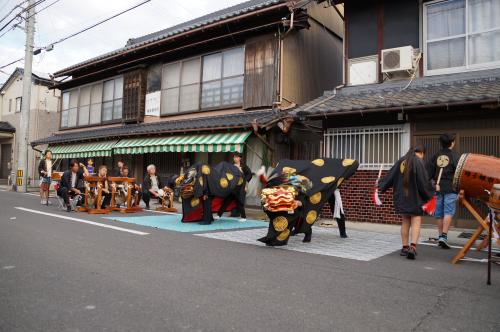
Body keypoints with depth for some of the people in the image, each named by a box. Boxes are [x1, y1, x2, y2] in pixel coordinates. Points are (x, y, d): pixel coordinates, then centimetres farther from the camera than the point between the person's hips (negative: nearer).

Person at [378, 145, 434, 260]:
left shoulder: (401, 161, 6)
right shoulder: (419, 162, -10)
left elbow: (390, 175, 10)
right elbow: (424, 181, -12)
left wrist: (380, 184, 23)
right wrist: (430, 195, 1)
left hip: (401, 197, 6)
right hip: (415, 198, -5)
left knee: (405, 222, 14)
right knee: (416, 222, -3)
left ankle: (405, 247, 19)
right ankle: (413, 247, -15)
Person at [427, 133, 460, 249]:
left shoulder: (436, 156, 8)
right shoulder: (454, 155, -6)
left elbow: (429, 172, 6)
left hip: (438, 188, 5)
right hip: (450, 188, -5)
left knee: (439, 214, 10)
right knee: (448, 212, -6)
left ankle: (441, 236, 19)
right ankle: (444, 236, -16)